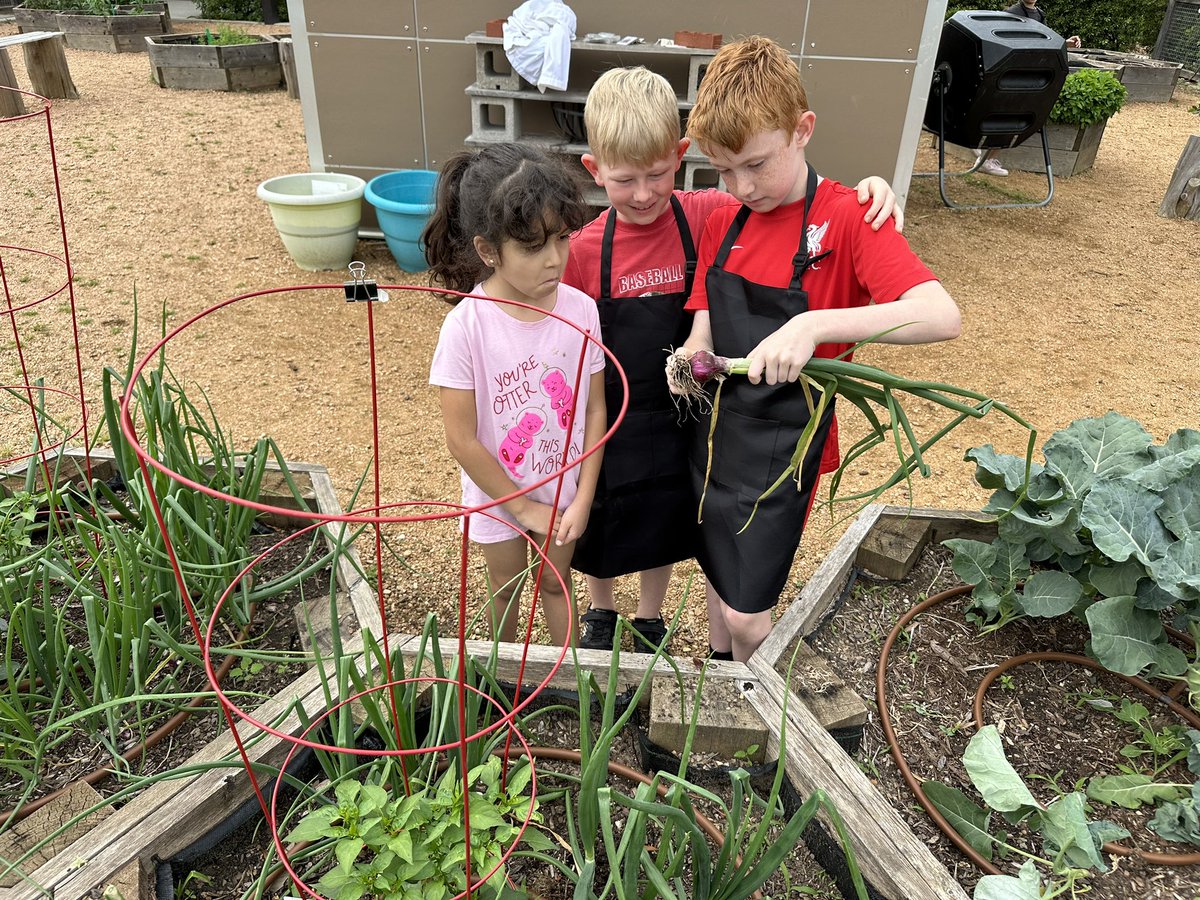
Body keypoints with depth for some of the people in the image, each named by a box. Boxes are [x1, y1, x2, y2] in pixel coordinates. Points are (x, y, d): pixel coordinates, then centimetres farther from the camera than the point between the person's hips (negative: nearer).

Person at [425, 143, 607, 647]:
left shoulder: (580, 309, -16)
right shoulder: (467, 326, -26)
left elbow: (595, 410, -7)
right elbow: (462, 440, -19)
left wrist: (582, 499, -9)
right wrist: (525, 508, -12)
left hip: (564, 490, 2)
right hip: (499, 495, -1)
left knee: (556, 583, 23)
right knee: (506, 588, 23)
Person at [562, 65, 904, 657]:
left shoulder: (708, 216, -13)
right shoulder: (584, 248, -14)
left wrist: (867, 192, -24)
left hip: (682, 418, 1)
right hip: (607, 423, 0)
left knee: (664, 529, 22)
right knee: (598, 530, 21)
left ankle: (649, 621, 50)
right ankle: (600, 611, 52)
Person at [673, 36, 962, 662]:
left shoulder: (849, 218, -17)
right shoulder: (724, 221, 1)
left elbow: (941, 316, -30)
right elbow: (705, 330, 2)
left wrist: (814, 326, -44)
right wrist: (691, 357, -22)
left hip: (784, 441, -5)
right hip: (716, 428, 6)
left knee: (746, 614, 2)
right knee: (721, 578, 22)